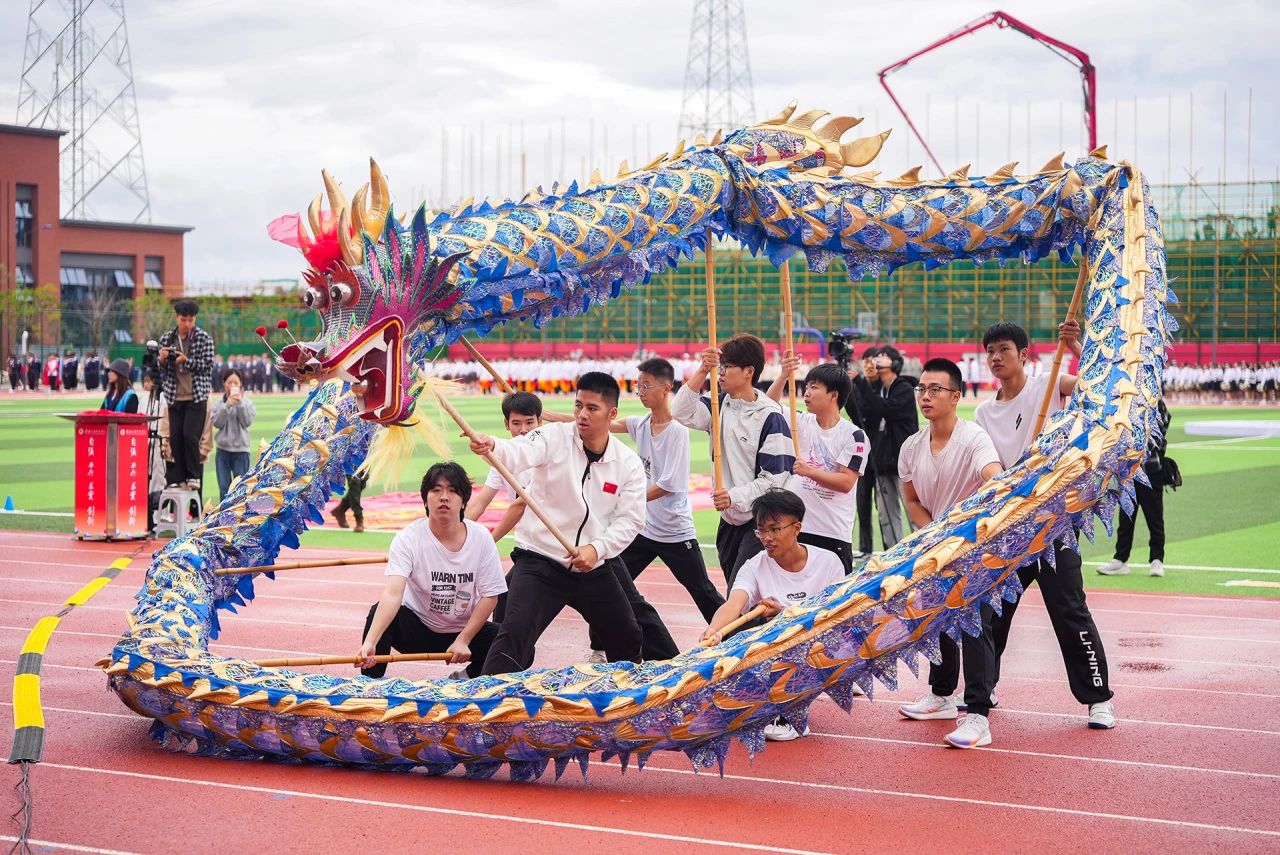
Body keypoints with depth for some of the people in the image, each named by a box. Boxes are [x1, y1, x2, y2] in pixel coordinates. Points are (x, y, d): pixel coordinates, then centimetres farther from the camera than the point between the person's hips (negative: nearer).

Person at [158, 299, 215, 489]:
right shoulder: (166, 338, 8)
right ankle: (179, 479, 10)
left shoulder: (204, 339, -2)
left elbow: (207, 365, -6)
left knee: (190, 435, -12)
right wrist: (162, 359, -9)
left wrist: (186, 361, -18)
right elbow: (161, 370, 13)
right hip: (175, 397, 4)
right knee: (175, 438, 2)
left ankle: (194, 475, 1)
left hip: (197, 396, -4)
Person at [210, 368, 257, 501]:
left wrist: (240, 403, -18)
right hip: (223, 450, 1)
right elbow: (216, 422, -8)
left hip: (241, 450, -1)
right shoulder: (218, 403, 2)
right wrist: (227, 405, -18)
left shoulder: (247, 402, 0)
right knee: (224, 487, 4)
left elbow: (247, 421, -11)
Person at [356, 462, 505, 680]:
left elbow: (489, 596, -7)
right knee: (379, 611, -31)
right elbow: (393, 593, -32)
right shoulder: (408, 539, -19)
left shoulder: (481, 537, -11)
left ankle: (466, 678, 6)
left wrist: (463, 640, -16)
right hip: (416, 629, -2)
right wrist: (369, 643, -47)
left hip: (465, 629, 2)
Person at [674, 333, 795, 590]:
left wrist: (735, 496, -23)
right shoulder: (720, 405, 7)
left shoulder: (770, 417, -14)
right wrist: (703, 371, -14)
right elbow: (682, 413, -8)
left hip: (760, 522, -7)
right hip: (729, 519, 7)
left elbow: (775, 477, -15)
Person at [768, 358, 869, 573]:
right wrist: (784, 375, -6)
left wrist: (809, 471, -22)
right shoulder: (802, 423, 8)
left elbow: (846, 482, -13)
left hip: (833, 534, -5)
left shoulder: (854, 435, -7)